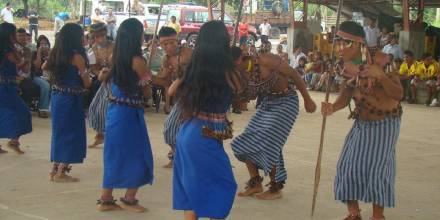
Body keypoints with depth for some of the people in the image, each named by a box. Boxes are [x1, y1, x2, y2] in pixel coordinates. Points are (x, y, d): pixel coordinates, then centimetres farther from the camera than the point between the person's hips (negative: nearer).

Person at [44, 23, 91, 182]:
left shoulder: (56, 53, 5)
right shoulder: (77, 57, -16)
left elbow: (45, 67, 22)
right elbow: (87, 84, -12)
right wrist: (87, 74, 7)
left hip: (57, 97, 7)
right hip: (71, 100, -7)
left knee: (60, 132, 18)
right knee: (70, 133, 2)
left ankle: (55, 169, 25)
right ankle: (60, 173, 5)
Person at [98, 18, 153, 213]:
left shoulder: (116, 58, 5)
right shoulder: (137, 61, -14)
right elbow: (147, 92, -6)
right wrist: (147, 76, 12)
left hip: (114, 110, 7)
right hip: (129, 113, -7)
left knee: (116, 155, 15)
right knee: (137, 156, 6)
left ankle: (106, 199, 20)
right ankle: (129, 200, 14)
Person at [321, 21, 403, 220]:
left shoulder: (378, 59, -25)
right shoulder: (347, 66, -6)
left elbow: (398, 94, -29)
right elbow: (345, 97, -2)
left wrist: (379, 74, -45)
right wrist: (332, 108, -24)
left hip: (385, 123, -6)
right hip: (361, 123, 6)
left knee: (376, 167, -8)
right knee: (348, 165, 2)